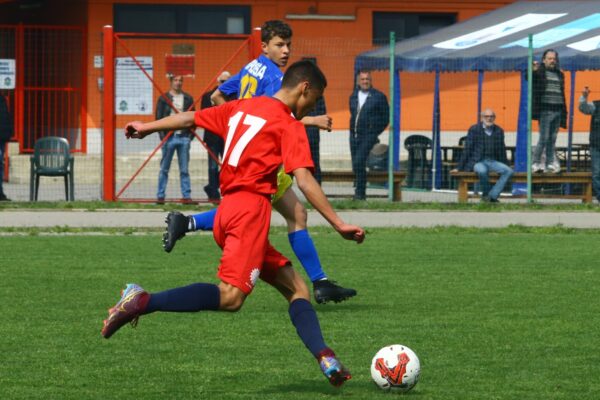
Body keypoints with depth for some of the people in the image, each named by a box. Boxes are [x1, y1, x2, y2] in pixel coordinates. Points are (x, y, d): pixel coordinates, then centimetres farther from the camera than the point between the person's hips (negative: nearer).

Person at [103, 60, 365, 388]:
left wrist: (149, 127, 41)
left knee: (295, 288, 9)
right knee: (231, 296, -22)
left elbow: (191, 118, 26)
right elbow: (304, 182, -12)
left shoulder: (242, 107, 19)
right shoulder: (289, 126, -2)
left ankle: (327, 360, -5)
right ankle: (141, 302, -25)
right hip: (251, 207, -10)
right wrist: (338, 224, -11)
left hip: (227, 210, 10)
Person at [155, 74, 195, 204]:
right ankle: (160, 196, 5)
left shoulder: (188, 99, 11)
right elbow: (159, 118, 2)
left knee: (184, 169, 2)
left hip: (184, 137, 2)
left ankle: (187, 196, 3)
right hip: (169, 138, -2)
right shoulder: (164, 99, 4)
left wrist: (191, 134, 1)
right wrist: (163, 135, -8)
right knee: (164, 169, 2)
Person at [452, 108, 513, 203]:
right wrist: (459, 167, -6)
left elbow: (502, 151, 19)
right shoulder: (474, 130, -2)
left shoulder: (499, 131, 10)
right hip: (478, 162, -4)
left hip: (493, 162, 4)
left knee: (509, 171, -21)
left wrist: (505, 165, 20)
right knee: (482, 170, -38)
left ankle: (492, 195, -21)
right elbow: (467, 149, -3)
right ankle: (485, 194, -15)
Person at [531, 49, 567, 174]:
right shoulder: (539, 72, -1)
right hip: (545, 110, -6)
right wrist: (533, 71, -45)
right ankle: (535, 164, -6)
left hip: (557, 111, 6)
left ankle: (550, 164, 10)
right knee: (544, 138, -10)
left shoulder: (559, 74, 18)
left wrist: (564, 114, 17)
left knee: (552, 139, 7)